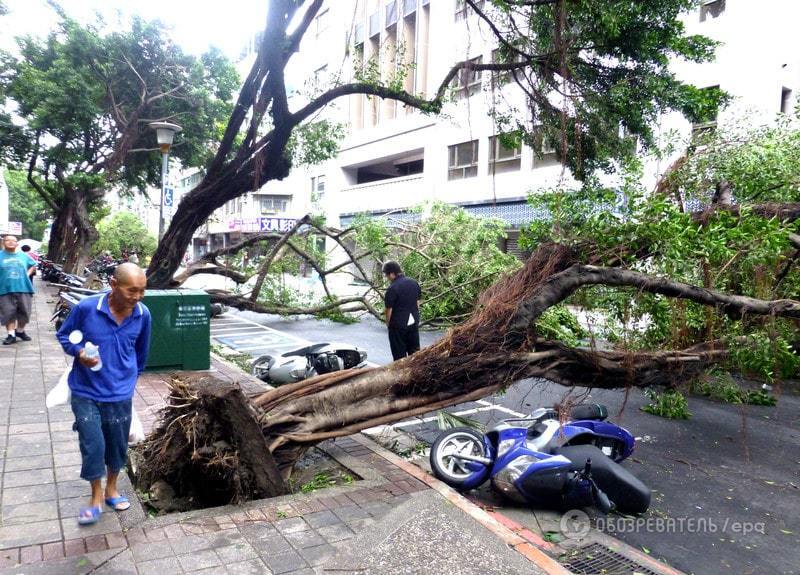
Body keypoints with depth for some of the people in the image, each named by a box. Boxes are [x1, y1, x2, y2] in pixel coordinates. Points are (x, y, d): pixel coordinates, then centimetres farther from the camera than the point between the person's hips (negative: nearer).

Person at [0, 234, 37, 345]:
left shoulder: (23, 255, 10)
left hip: (24, 288, 2)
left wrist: (27, 274, 7)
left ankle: (20, 331, 26)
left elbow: (33, 265, 23)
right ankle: (11, 335, 3)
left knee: (24, 312, 8)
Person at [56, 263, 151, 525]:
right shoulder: (86, 308, -19)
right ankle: (96, 497, 23)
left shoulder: (143, 314, -10)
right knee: (93, 445, 1)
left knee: (118, 444, 13)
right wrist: (79, 352, -20)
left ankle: (111, 488, 38)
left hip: (120, 394, 2)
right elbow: (64, 335, -1)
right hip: (86, 393, -2)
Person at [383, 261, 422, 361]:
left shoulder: (392, 288, -19)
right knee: (414, 350, 16)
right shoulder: (414, 283, 2)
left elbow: (389, 309, -13)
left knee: (399, 354, 7)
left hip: (398, 324, -6)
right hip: (413, 322, 6)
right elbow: (417, 302, 10)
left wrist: (388, 323, 3)